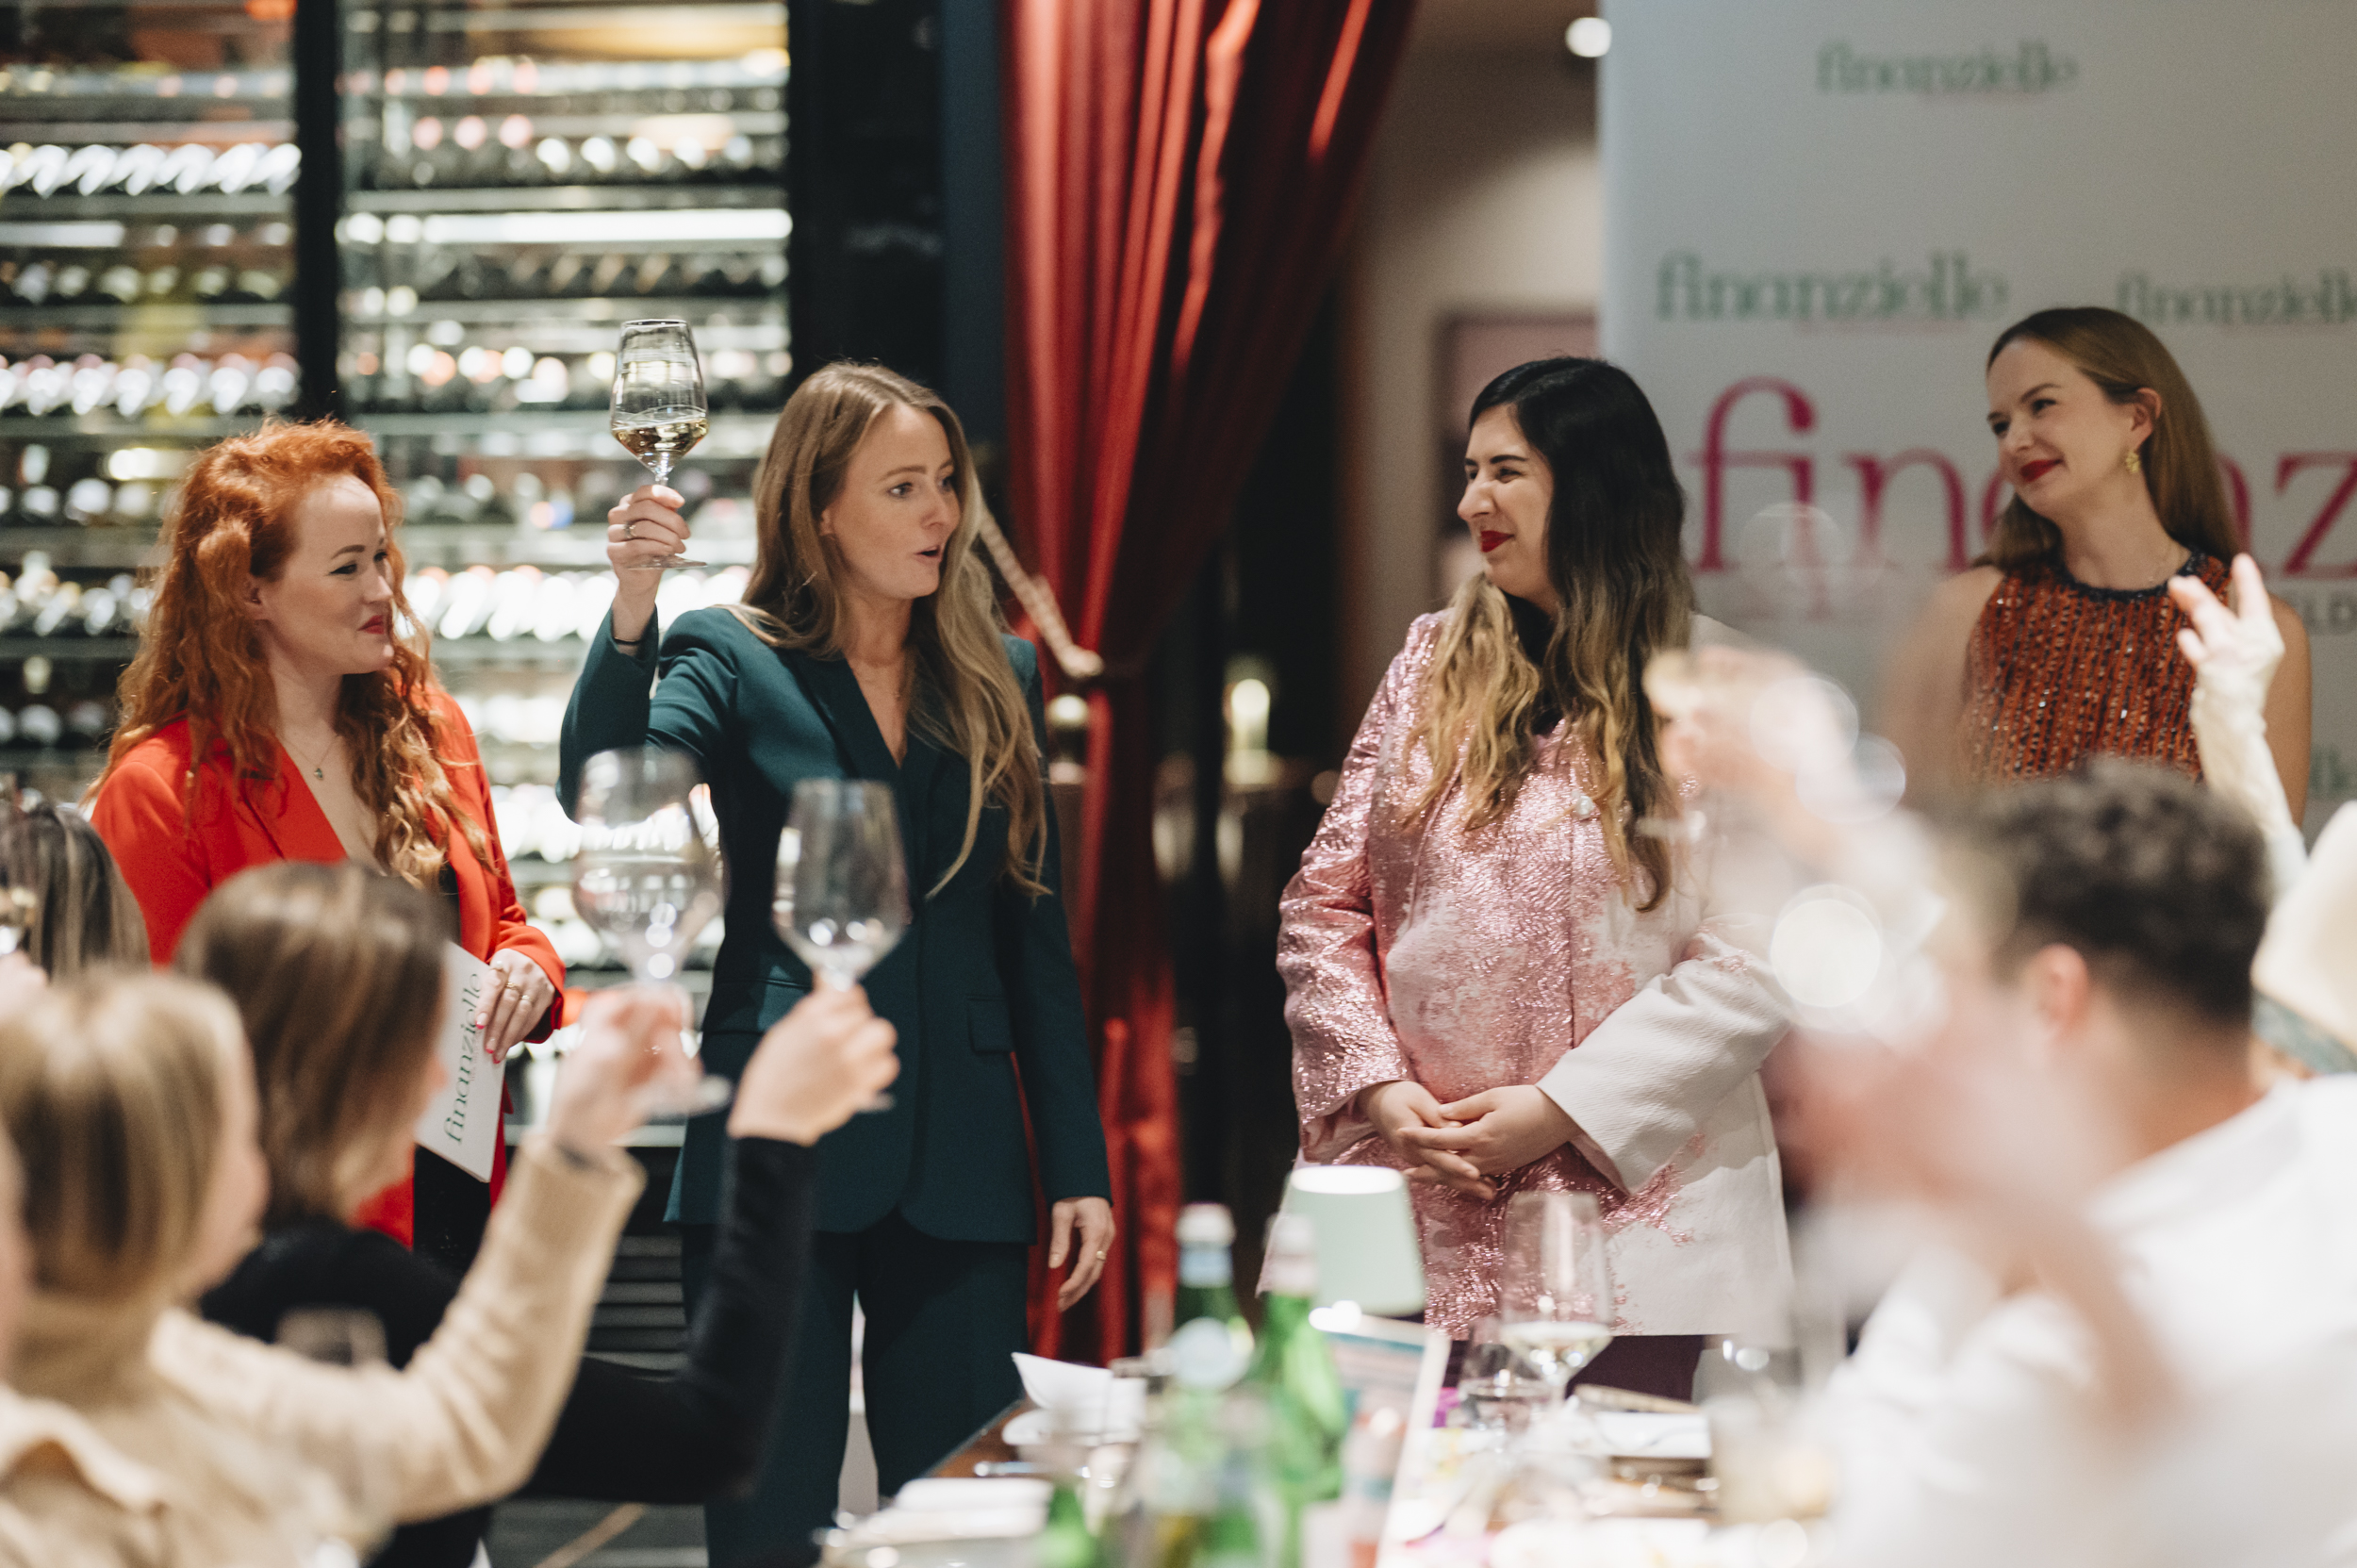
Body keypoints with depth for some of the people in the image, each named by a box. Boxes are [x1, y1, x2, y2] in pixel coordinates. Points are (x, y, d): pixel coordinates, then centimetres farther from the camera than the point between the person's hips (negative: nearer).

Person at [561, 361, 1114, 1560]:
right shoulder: (732, 661, 1)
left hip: (959, 1164, 3)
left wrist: (1077, 1165, 7)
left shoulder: (998, 678, 11)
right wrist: (631, 608, -33)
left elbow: (1035, 940, 12)